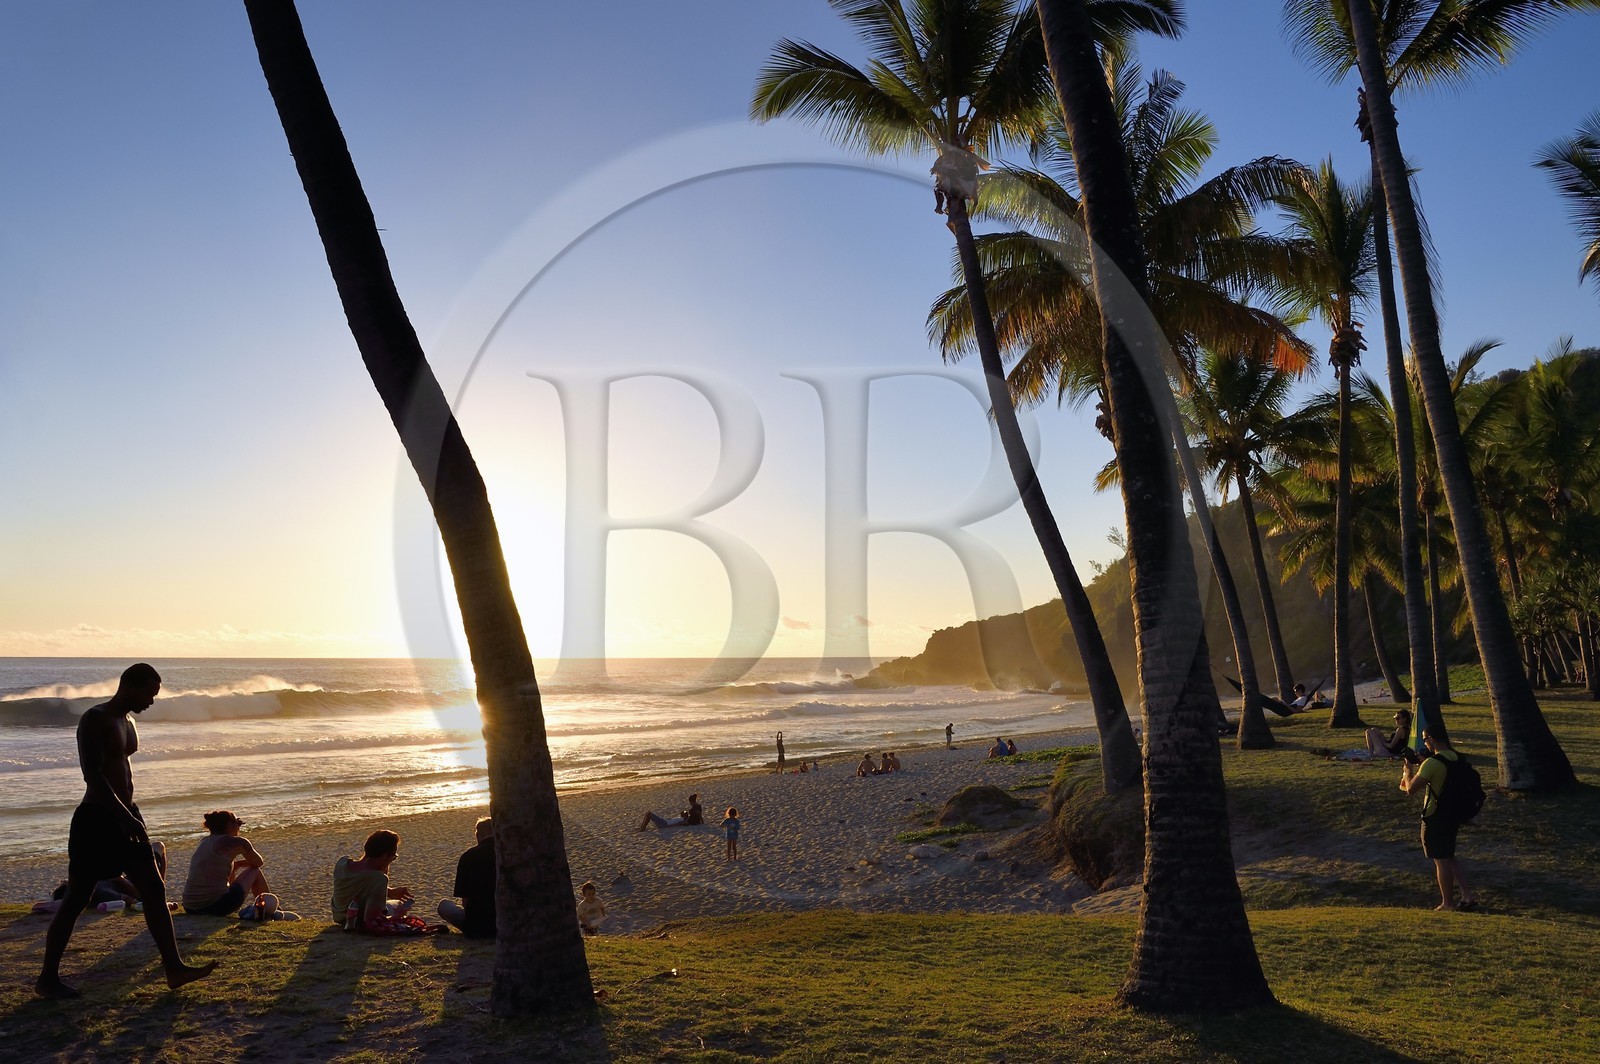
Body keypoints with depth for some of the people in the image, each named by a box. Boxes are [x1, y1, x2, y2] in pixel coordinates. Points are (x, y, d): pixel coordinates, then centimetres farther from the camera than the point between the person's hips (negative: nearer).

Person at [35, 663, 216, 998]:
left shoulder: (127, 723, 14)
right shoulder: (95, 719, -13)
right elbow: (92, 774, -22)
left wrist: (130, 817, 20)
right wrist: (125, 816, -26)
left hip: (124, 817, 8)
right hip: (96, 819, -8)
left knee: (154, 891, 3)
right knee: (76, 899, 2)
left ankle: (174, 968, 4)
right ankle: (47, 977, 18)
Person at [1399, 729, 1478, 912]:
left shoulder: (1432, 763, -23)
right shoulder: (1457, 758, 4)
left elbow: (1411, 788, -21)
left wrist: (1408, 771, -3)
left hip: (1435, 819, -8)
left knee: (1441, 861, 3)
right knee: (1449, 857, 21)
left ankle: (1448, 904, 13)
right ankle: (1468, 895, 17)